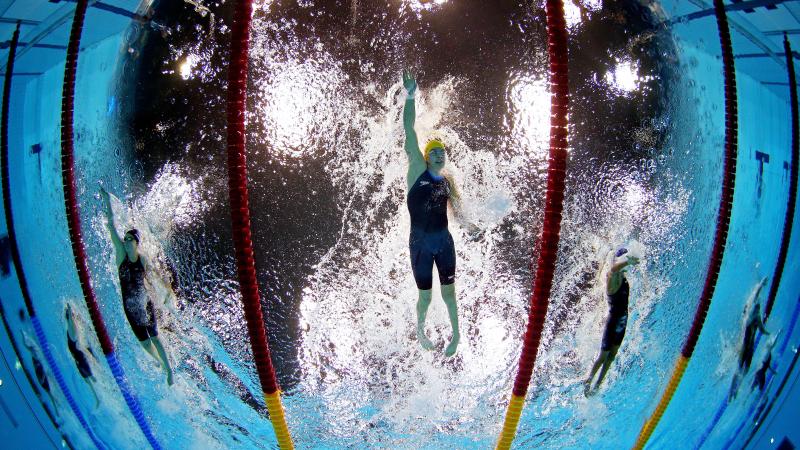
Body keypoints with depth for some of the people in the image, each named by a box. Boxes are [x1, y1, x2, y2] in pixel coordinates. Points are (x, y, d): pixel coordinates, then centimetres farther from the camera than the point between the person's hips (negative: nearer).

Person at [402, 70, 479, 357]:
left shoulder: (447, 182, 9)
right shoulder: (417, 169, -3)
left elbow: (456, 210, 12)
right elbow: (410, 133, -11)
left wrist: (469, 226, -9)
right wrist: (410, 96, -17)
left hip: (444, 240, 3)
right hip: (420, 242, -3)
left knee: (448, 291, 8)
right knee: (425, 296, 7)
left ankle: (456, 334, 24)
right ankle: (420, 330, 34)